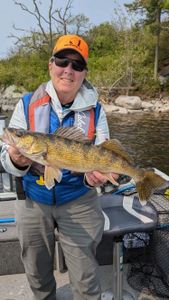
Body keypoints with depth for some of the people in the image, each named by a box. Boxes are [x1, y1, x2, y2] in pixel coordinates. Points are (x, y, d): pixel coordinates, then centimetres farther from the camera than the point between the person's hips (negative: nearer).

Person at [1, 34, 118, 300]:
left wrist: (95, 175, -28)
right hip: (33, 202, 2)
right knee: (37, 273, 23)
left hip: (79, 203, -1)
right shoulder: (28, 104, -8)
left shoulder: (95, 110, -7)